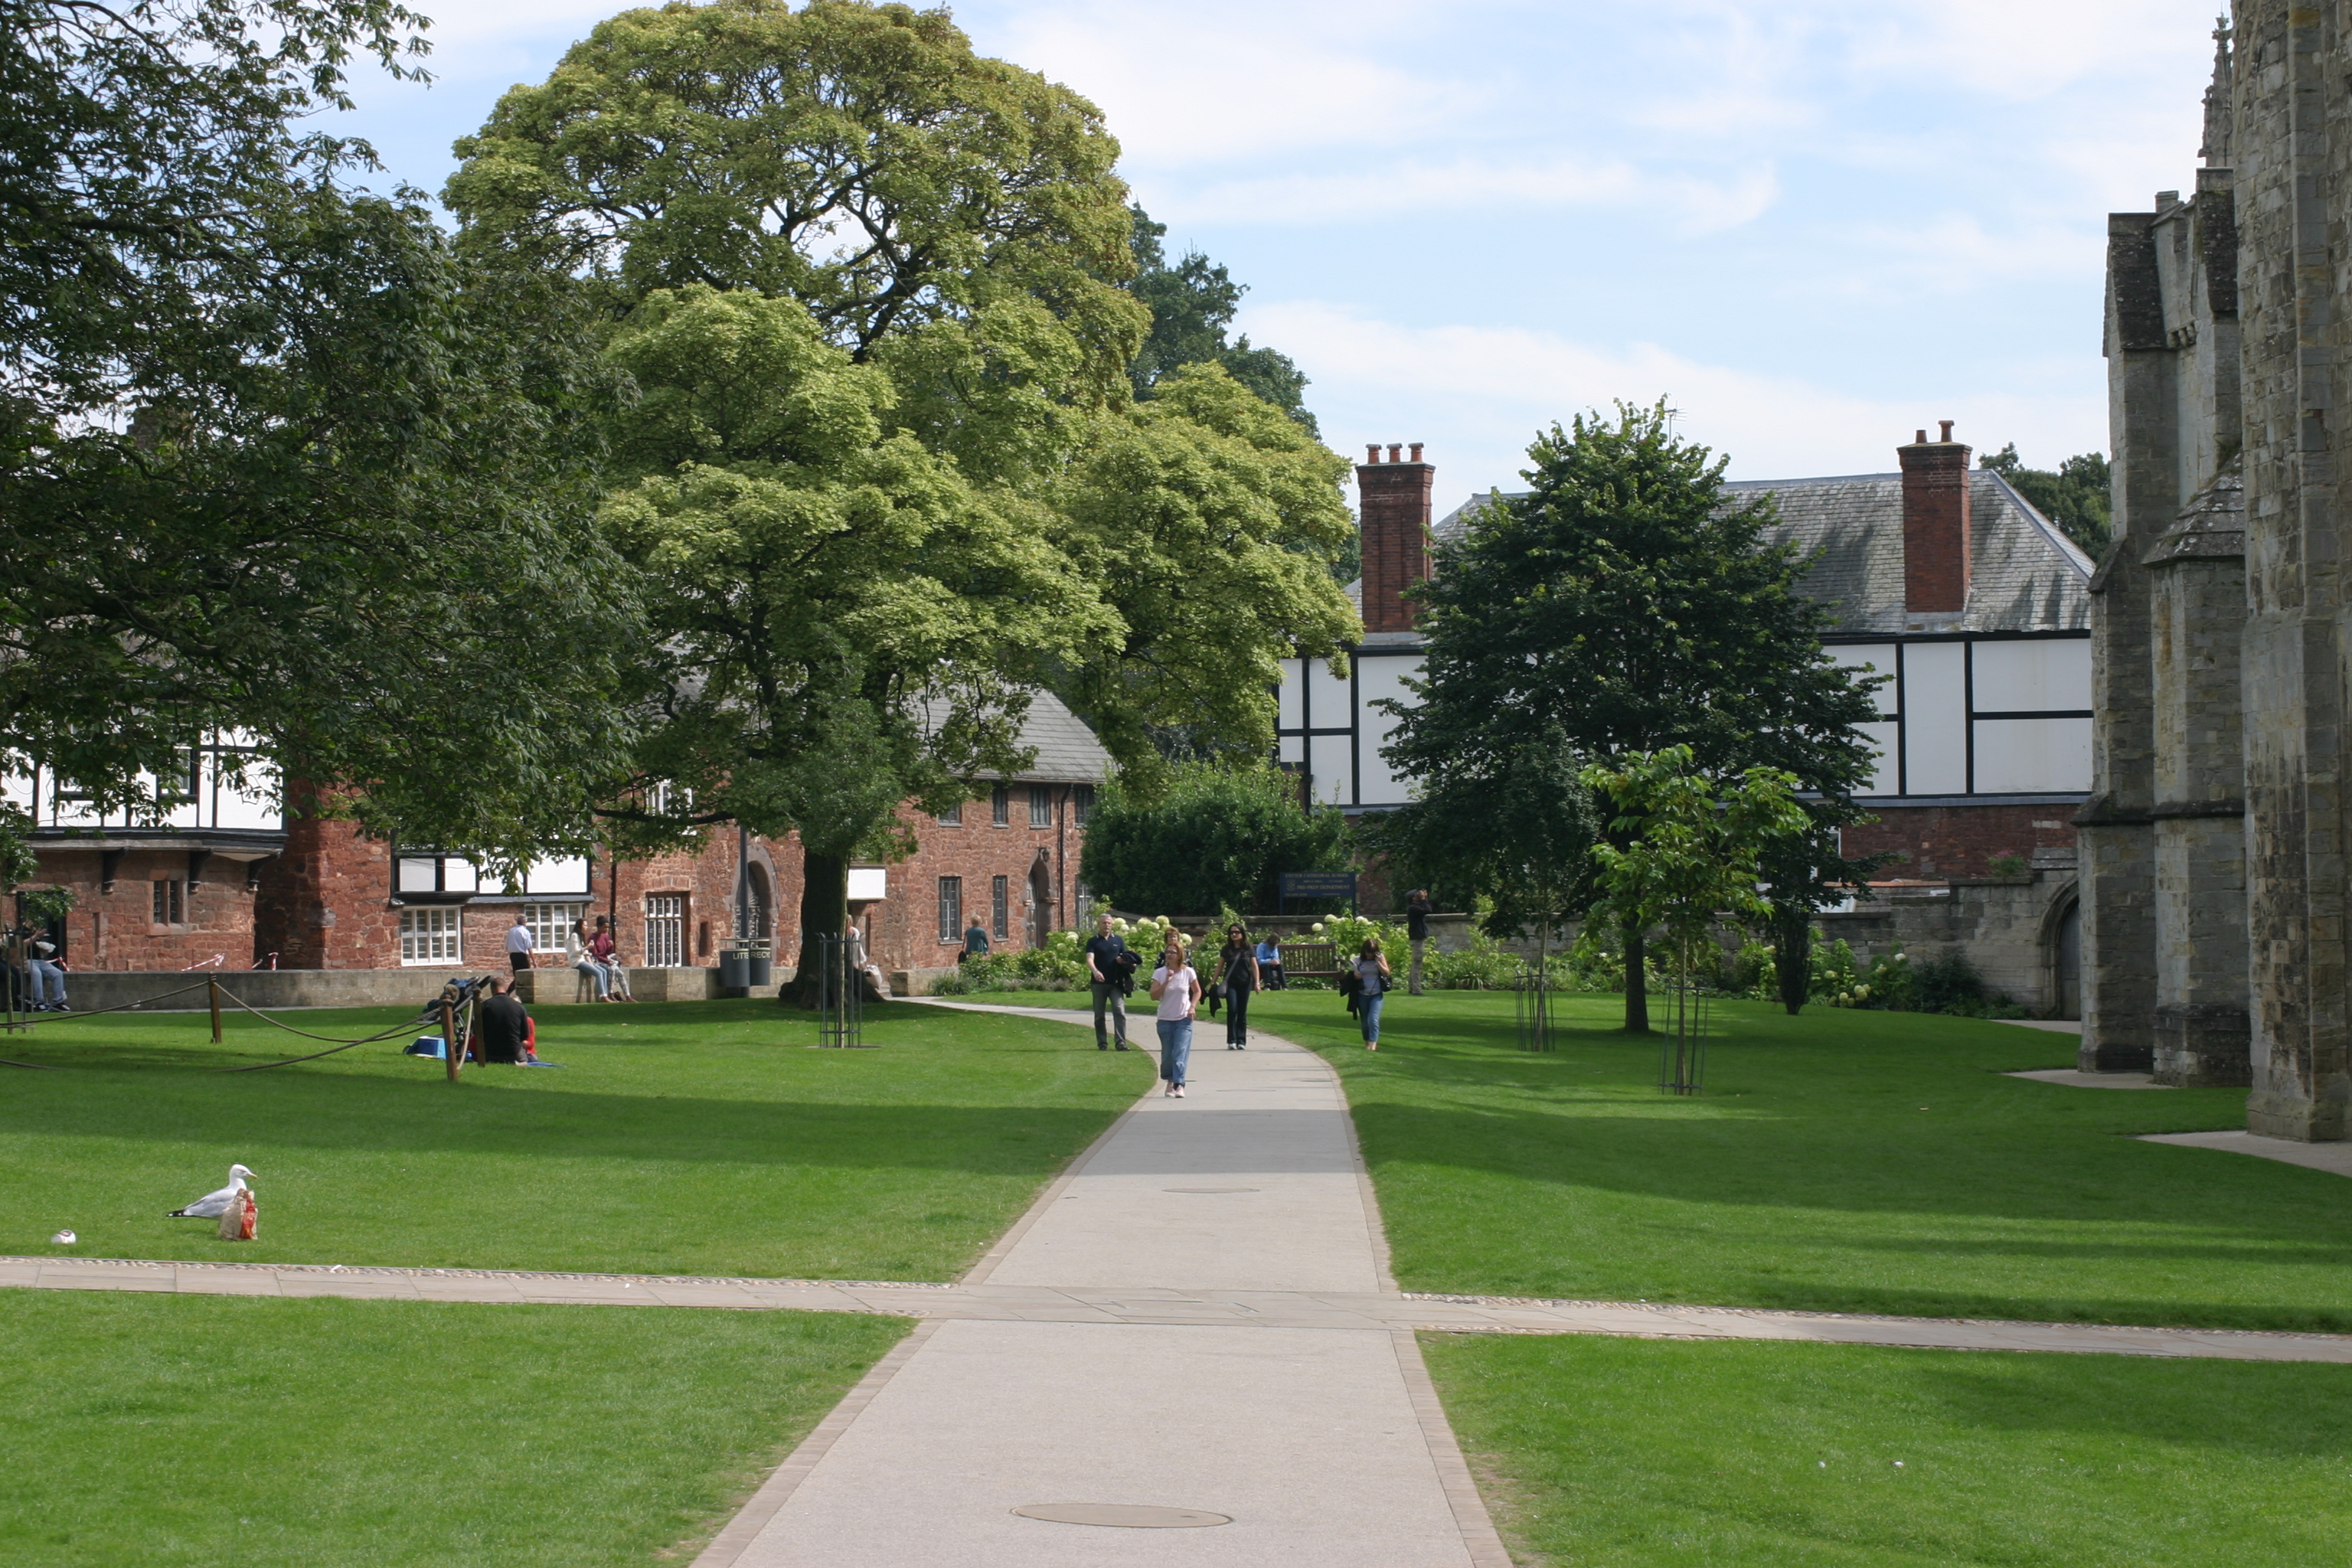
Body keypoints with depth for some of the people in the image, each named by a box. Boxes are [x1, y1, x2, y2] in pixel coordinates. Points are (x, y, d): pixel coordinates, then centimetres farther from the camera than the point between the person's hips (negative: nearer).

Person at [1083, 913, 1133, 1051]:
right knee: (1099, 1015, 4)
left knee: (1120, 1011, -11)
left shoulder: (1118, 940, 12)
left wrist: (1124, 961, -9)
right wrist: (1095, 971, -30)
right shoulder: (1093, 941, 4)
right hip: (1099, 983, -1)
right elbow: (1089, 959, -10)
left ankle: (1121, 1042, -14)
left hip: (1116, 983, 1)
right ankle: (1102, 1043, 12)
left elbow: (1127, 959, 17)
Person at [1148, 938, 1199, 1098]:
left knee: (1180, 1053, -12)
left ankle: (1179, 1086, -19)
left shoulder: (1188, 972, -3)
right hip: (1165, 1019, 1)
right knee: (1167, 1054, 6)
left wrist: (1193, 1007, -5)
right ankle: (1169, 1081, 25)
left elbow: (1197, 991, 10)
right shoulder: (1159, 973, -3)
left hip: (1184, 1019, -1)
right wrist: (1167, 982, -20)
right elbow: (1154, 996, -10)